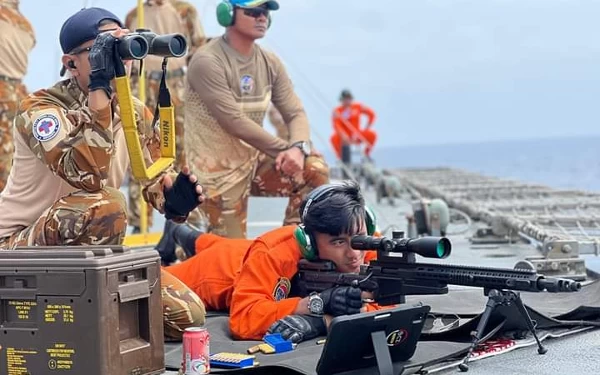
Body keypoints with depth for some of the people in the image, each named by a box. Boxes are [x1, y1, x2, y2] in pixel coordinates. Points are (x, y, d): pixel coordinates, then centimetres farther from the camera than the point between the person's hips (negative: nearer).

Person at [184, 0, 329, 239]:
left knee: (316, 170, -14)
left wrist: (299, 148, -25)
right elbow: (235, 123, -25)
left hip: (255, 161, 6)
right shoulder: (207, 62, -19)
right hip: (219, 173, -6)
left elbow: (296, 113, -2)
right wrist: (286, 149, -24)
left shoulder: (269, 62, 3)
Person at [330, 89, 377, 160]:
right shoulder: (337, 111, -9)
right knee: (334, 138, -34)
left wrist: (366, 129, -1)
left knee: (372, 135, -22)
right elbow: (336, 126, -20)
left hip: (357, 136, 2)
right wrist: (344, 136, -37)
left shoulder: (358, 106, -1)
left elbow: (371, 114, 5)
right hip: (344, 137, -2)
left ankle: (366, 154, 1)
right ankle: (341, 157, -11)